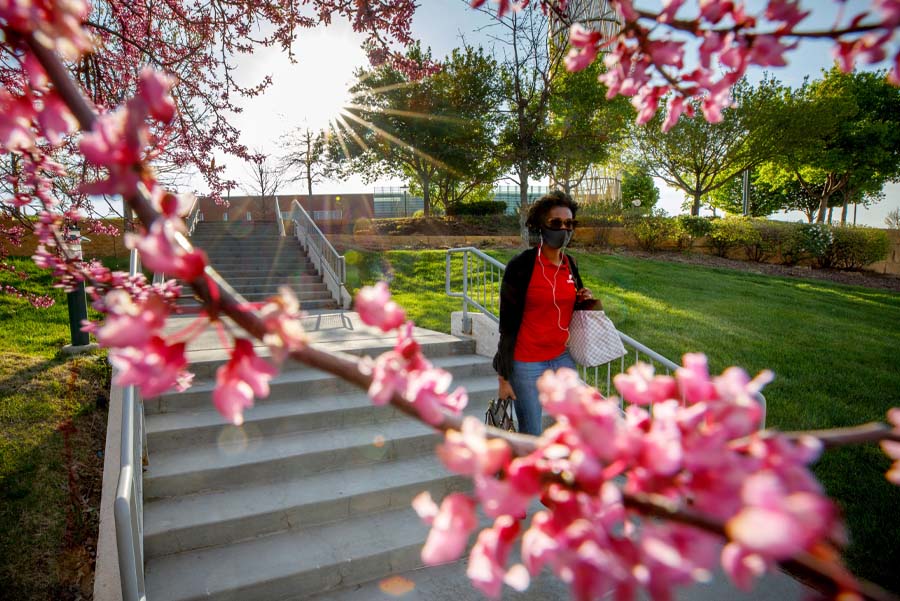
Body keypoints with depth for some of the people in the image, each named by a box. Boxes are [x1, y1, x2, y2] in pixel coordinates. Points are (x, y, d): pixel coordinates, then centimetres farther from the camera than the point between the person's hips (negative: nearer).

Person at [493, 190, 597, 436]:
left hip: (562, 359, 6)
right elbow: (508, 323, -12)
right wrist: (504, 378, -11)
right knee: (531, 435, 5)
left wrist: (584, 302, -4)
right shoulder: (522, 265, -13)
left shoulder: (570, 265, 4)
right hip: (527, 363, -6)